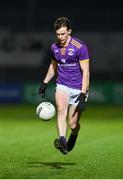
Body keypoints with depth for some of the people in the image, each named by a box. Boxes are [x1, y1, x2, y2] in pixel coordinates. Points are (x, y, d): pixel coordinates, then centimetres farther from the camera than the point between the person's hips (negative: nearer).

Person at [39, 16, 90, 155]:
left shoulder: (80, 47, -14)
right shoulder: (54, 48, 4)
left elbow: (85, 72, -15)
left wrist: (83, 95, -22)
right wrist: (44, 83, 25)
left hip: (78, 88, -3)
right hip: (62, 86, 3)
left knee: (73, 124, 1)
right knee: (61, 109, -29)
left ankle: (74, 135, 37)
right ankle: (62, 141, -42)